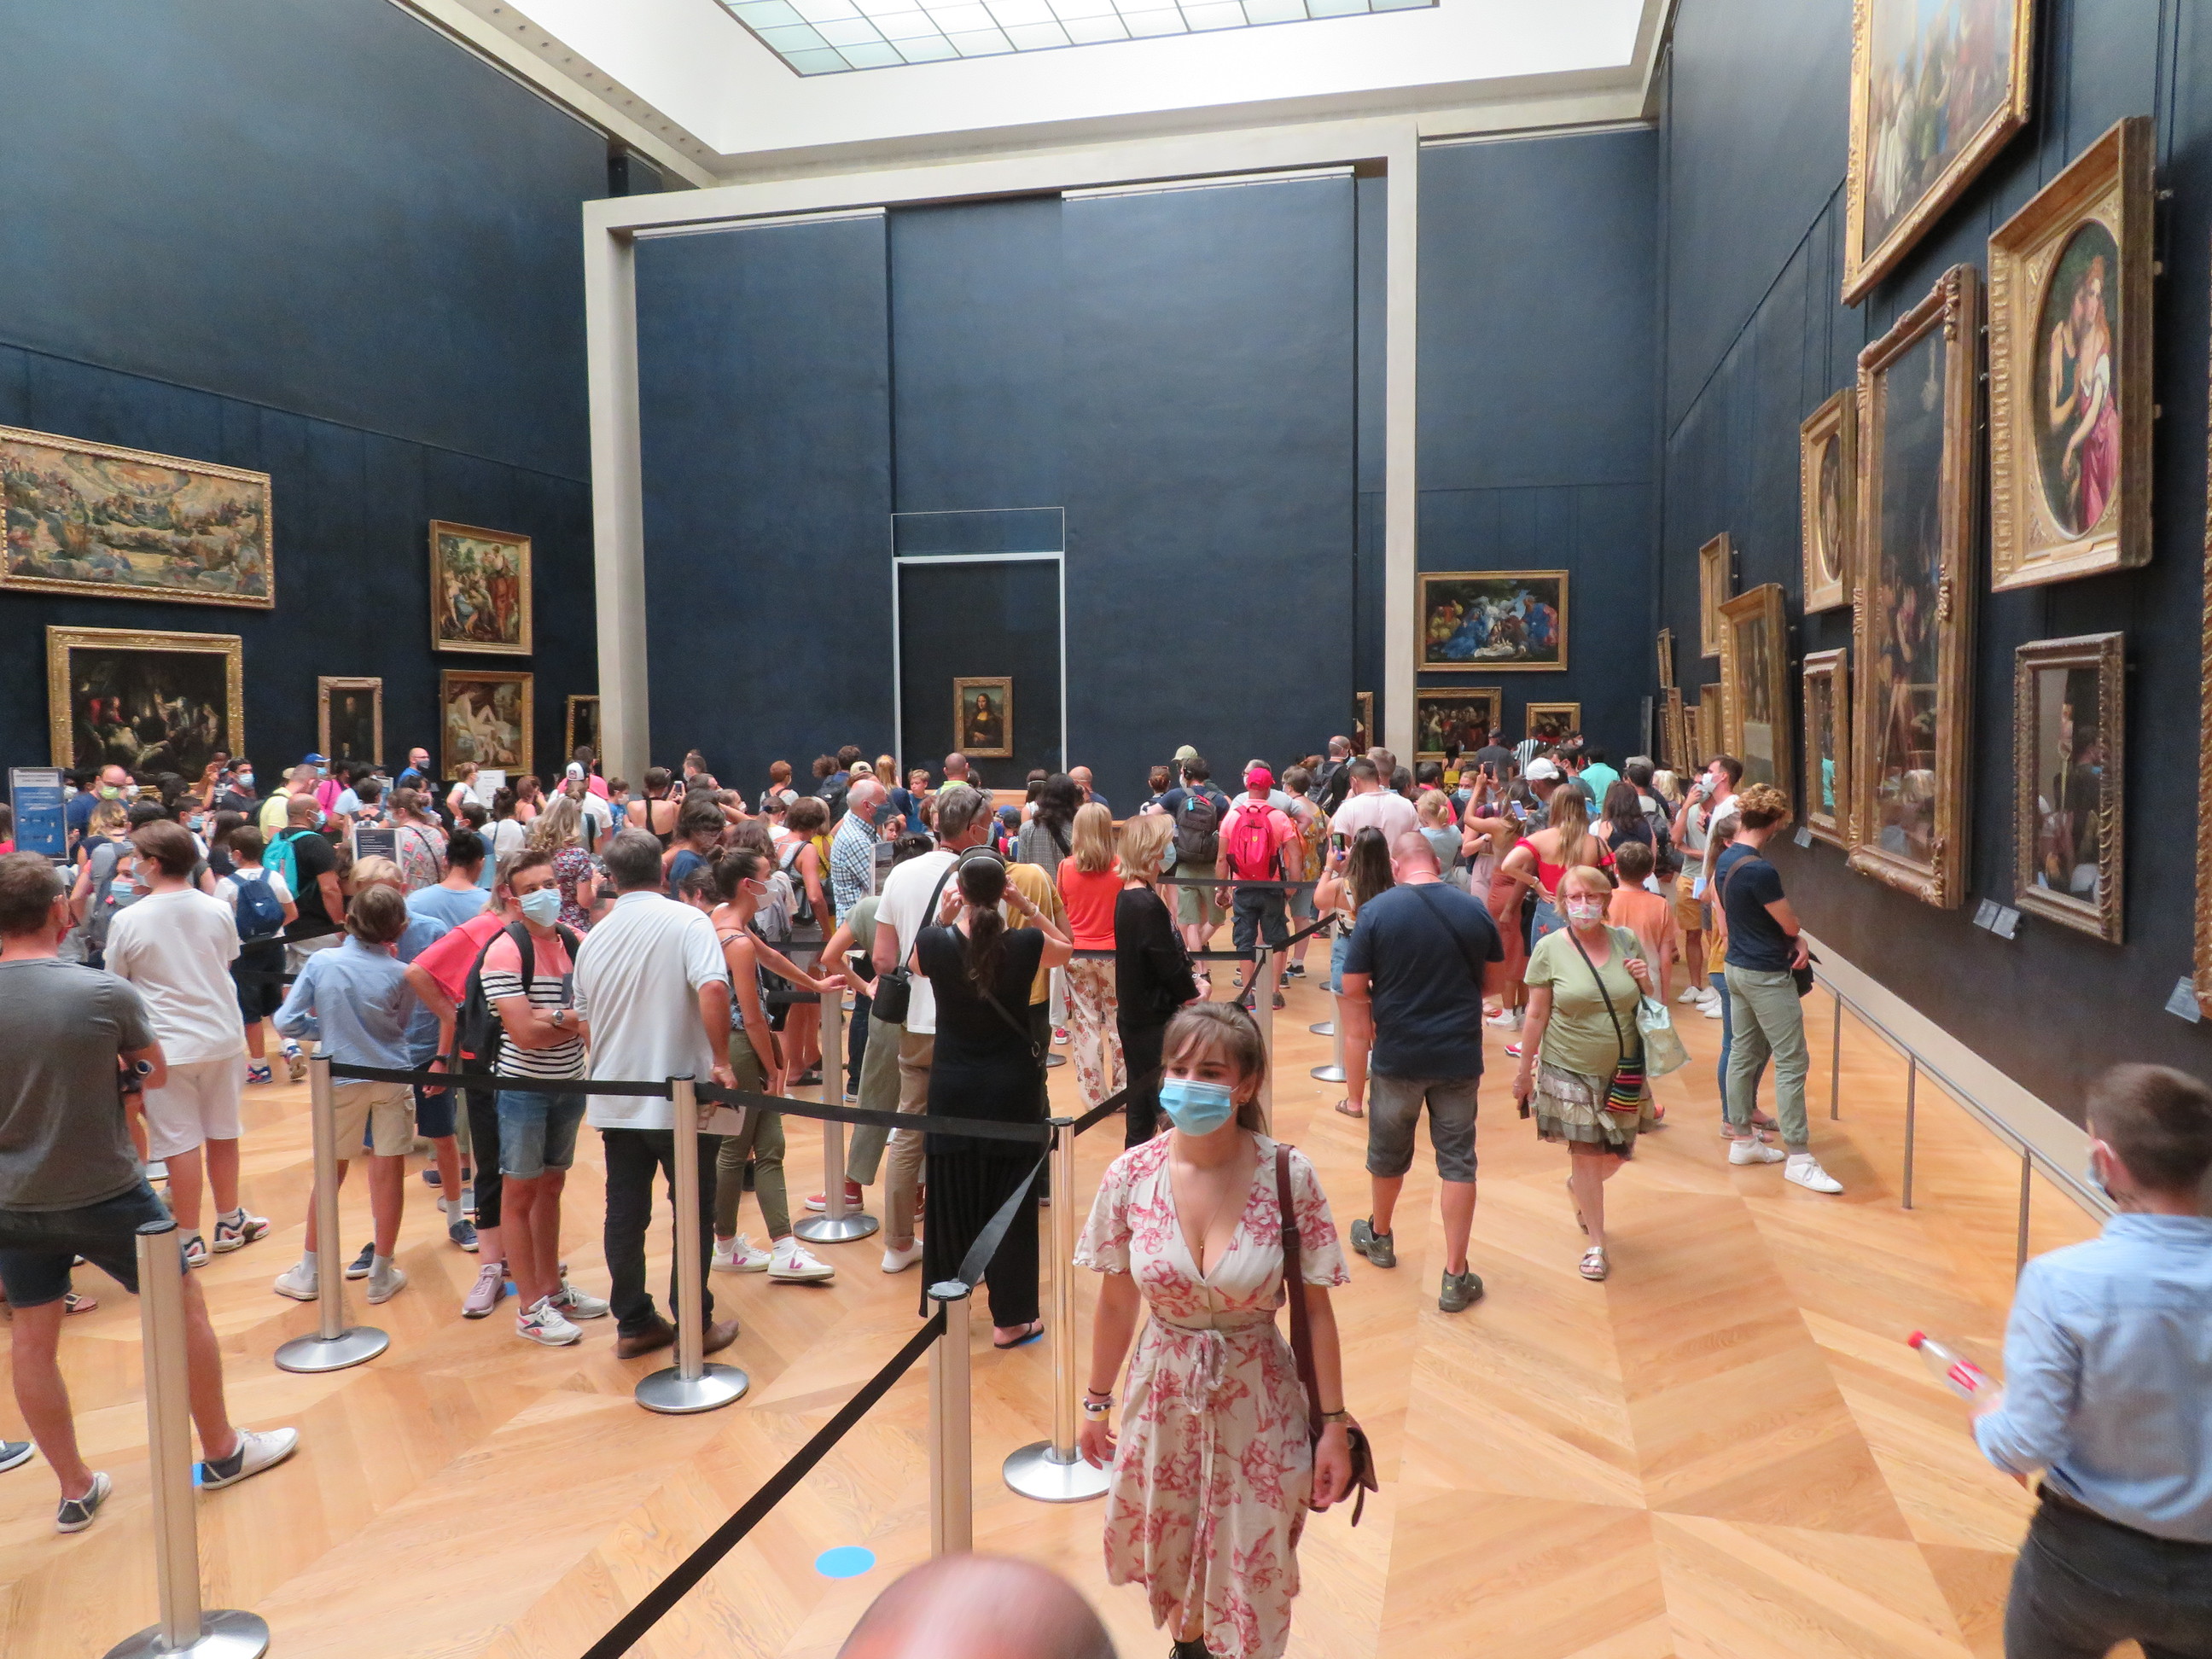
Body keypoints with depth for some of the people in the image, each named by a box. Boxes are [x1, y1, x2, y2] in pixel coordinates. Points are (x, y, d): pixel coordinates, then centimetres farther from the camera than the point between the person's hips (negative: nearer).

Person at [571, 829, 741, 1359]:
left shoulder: (593, 939, 6)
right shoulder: (686, 921, -10)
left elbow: (582, 1021, 17)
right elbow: (713, 988, -27)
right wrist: (721, 1061, -19)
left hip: (615, 1101, 5)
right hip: (678, 1097, -5)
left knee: (624, 1214, 12)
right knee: (693, 1213, 8)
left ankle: (633, 1324, 21)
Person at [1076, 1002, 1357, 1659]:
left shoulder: (1288, 1175, -18)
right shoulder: (1130, 1176, -14)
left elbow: (1315, 1309, -8)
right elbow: (1115, 1303, -1)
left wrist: (1333, 1423, -5)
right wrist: (1096, 1404, 8)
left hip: (1258, 1401, -2)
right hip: (1163, 1394, 2)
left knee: (1251, 1569, 13)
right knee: (1169, 1555, 21)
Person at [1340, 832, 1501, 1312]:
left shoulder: (1377, 910, -12)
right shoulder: (1474, 911, -3)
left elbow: (1354, 989, -10)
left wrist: (1369, 1034, 6)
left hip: (1398, 1056, -1)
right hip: (1460, 1056, 1)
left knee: (1388, 1154, 19)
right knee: (1457, 1162, 8)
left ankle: (1378, 1236, 42)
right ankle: (1456, 1277, 10)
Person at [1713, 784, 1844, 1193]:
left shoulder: (1724, 861, 4)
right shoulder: (1760, 870, -24)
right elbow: (1790, 924, -15)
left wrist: (1793, 940, 1)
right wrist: (1797, 939, 8)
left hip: (1738, 968, 9)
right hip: (1767, 975, -9)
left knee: (1743, 1053, 16)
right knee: (1792, 1063, -3)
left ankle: (1742, 1139, 25)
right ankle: (1799, 1159, 0)